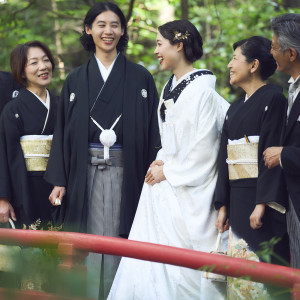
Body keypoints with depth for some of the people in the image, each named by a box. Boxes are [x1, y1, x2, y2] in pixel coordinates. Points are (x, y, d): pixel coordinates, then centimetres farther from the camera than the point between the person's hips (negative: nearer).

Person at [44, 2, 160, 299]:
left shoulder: (140, 77, 6)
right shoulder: (76, 80, 10)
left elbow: (153, 129, 3)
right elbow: (63, 130, 8)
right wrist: (59, 179, 1)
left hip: (126, 171, -1)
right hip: (87, 171, 1)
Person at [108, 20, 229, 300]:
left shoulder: (201, 89, -13)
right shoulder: (169, 88, 13)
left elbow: (203, 146, -16)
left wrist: (168, 170, -10)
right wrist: (162, 161, 3)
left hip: (187, 190, -8)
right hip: (164, 186, 8)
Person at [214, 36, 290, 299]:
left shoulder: (273, 99, -8)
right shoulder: (236, 108, 17)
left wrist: (263, 203, -21)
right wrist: (223, 205, 12)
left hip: (262, 197, -8)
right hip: (238, 198, 8)